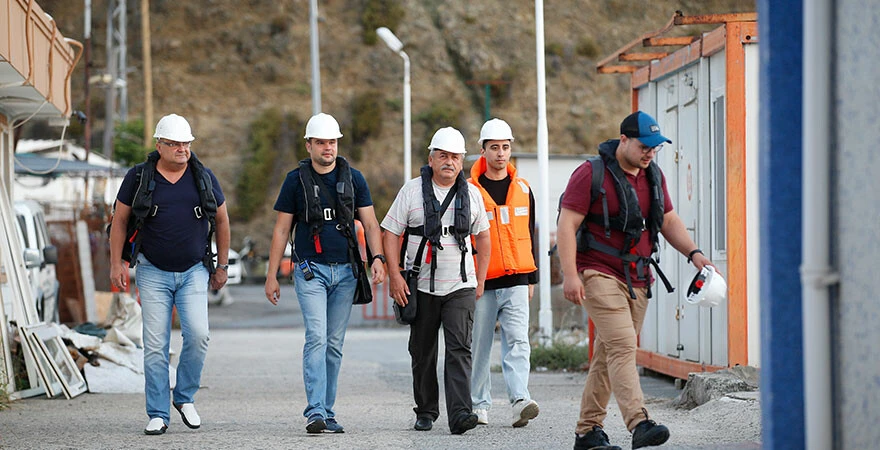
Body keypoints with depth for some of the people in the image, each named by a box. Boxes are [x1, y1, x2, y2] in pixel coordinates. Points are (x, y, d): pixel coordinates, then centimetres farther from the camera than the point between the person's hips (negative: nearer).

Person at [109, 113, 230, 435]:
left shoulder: (203, 178, 4)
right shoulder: (138, 178, -1)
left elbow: (221, 220, 14)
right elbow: (120, 220, 7)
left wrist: (222, 266, 14)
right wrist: (116, 264, 0)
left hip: (194, 272, 1)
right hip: (153, 272, -1)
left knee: (197, 334, -16)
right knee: (155, 345, -4)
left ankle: (184, 397, 6)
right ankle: (158, 415, 3)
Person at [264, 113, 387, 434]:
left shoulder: (353, 178, 7)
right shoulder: (297, 180, 1)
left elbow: (370, 224, 6)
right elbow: (281, 229, 5)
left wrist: (377, 258, -12)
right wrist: (272, 275, 1)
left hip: (345, 271, 3)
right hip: (310, 270, -3)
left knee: (335, 344, 7)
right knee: (316, 338, -16)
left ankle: (327, 412, 14)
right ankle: (315, 412, -21)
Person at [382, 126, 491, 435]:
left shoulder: (471, 193, 7)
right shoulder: (412, 191, 0)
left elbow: (482, 237, 16)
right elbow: (391, 234, 0)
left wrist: (481, 280, 11)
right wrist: (395, 275, -10)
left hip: (461, 286, 0)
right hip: (422, 286, 0)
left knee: (459, 350, -13)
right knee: (423, 353, 8)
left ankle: (459, 414, -22)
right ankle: (426, 412, 23)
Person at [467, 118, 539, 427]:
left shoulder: (522, 188, 12)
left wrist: (531, 278, 16)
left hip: (516, 282, 2)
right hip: (481, 283, -2)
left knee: (517, 341, -11)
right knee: (479, 345, 5)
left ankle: (520, 401, -20)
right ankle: (479, 405, 16)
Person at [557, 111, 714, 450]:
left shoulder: (654, 176, 12)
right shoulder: (591, 174, -10)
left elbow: (669, 221, 20)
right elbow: (566, 225, -12)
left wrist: (693, 253, 4)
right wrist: (570, 275, -20)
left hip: (637, 279, 7)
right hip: (599, 273, -7)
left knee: (608, 355, 9)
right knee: (622, 346, -19)